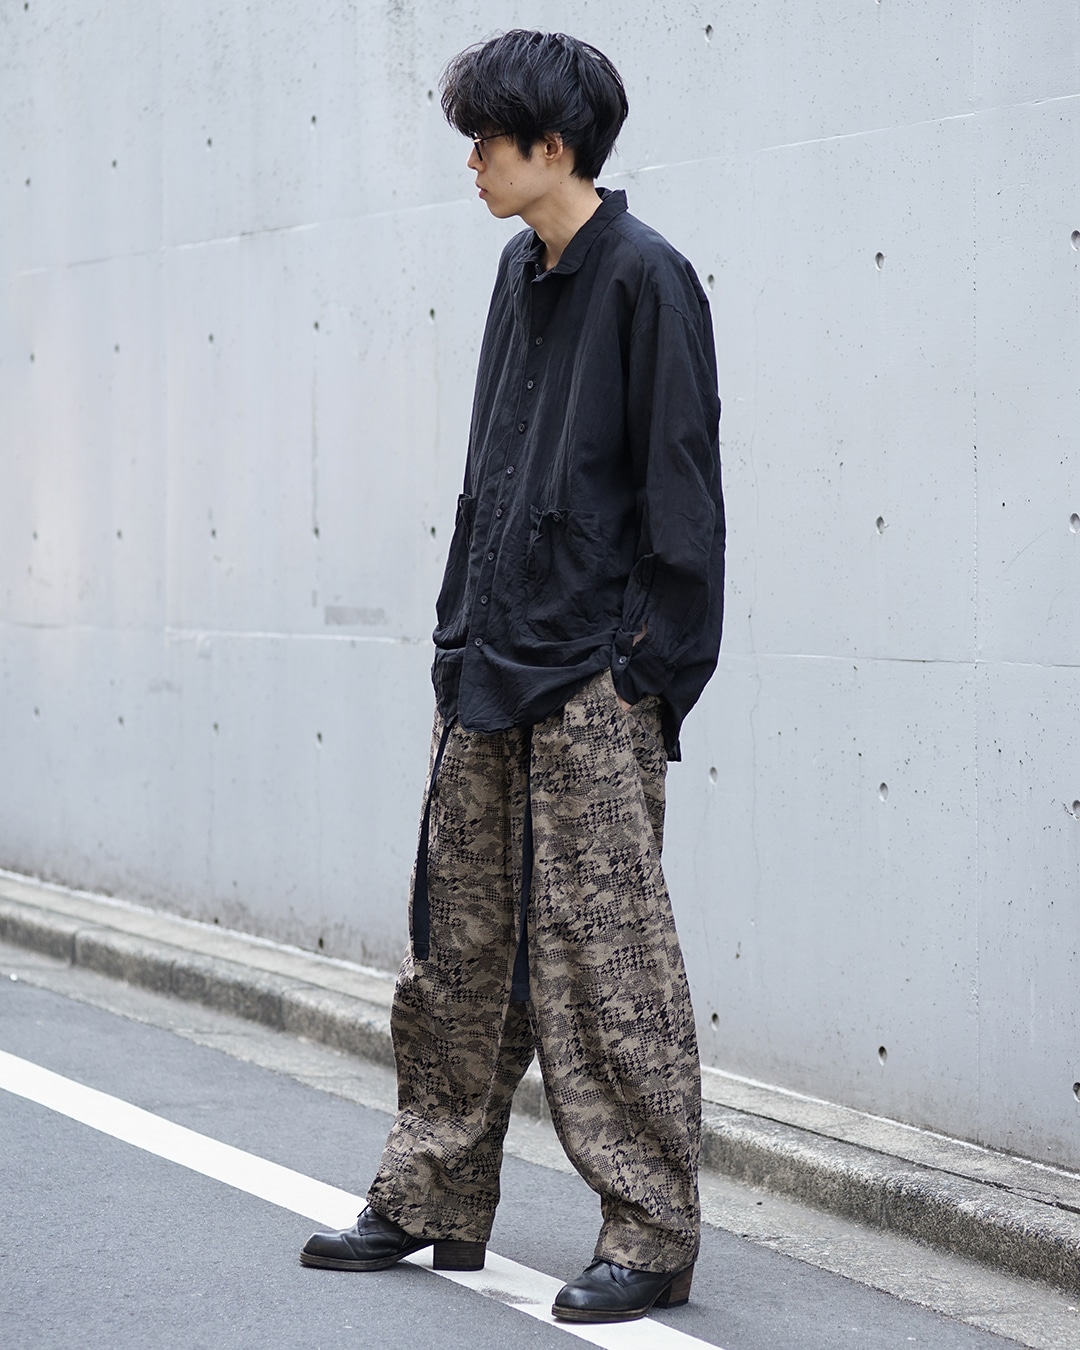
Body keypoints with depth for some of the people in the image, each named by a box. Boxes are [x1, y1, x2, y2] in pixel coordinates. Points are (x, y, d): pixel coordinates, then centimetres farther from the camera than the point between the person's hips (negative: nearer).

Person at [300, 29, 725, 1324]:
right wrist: (460, 630, 15)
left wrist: (652, 674, -15)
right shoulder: (521, 272, 15)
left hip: (593, 685, -8)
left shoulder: (646, 280, -10)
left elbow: (680, 495, -12)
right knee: (456, 949, 13)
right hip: (486, 679, 8)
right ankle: (431, 1202, 24)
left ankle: (650, 1237, 6)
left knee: (605, 961, -3)